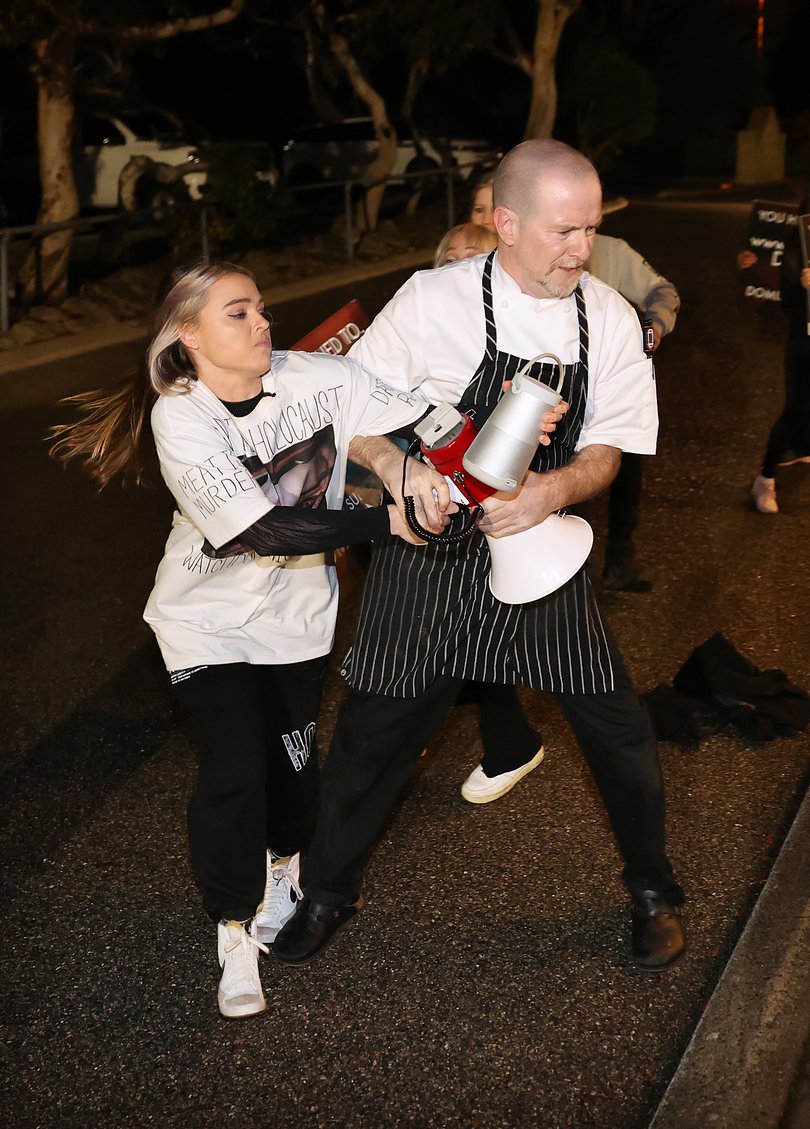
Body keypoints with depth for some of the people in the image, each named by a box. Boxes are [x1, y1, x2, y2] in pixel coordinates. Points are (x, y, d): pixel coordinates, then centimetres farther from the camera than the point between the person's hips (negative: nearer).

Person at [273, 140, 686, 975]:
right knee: (375, 733, 8)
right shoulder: (433, 300, -13)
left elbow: (605, 450, -2)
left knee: (618, 730, 6)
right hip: (430, 556, -2)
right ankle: (327, 894, 33)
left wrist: (554, 489, -23)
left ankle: (651, 891, 33)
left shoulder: (610, 319, -4)